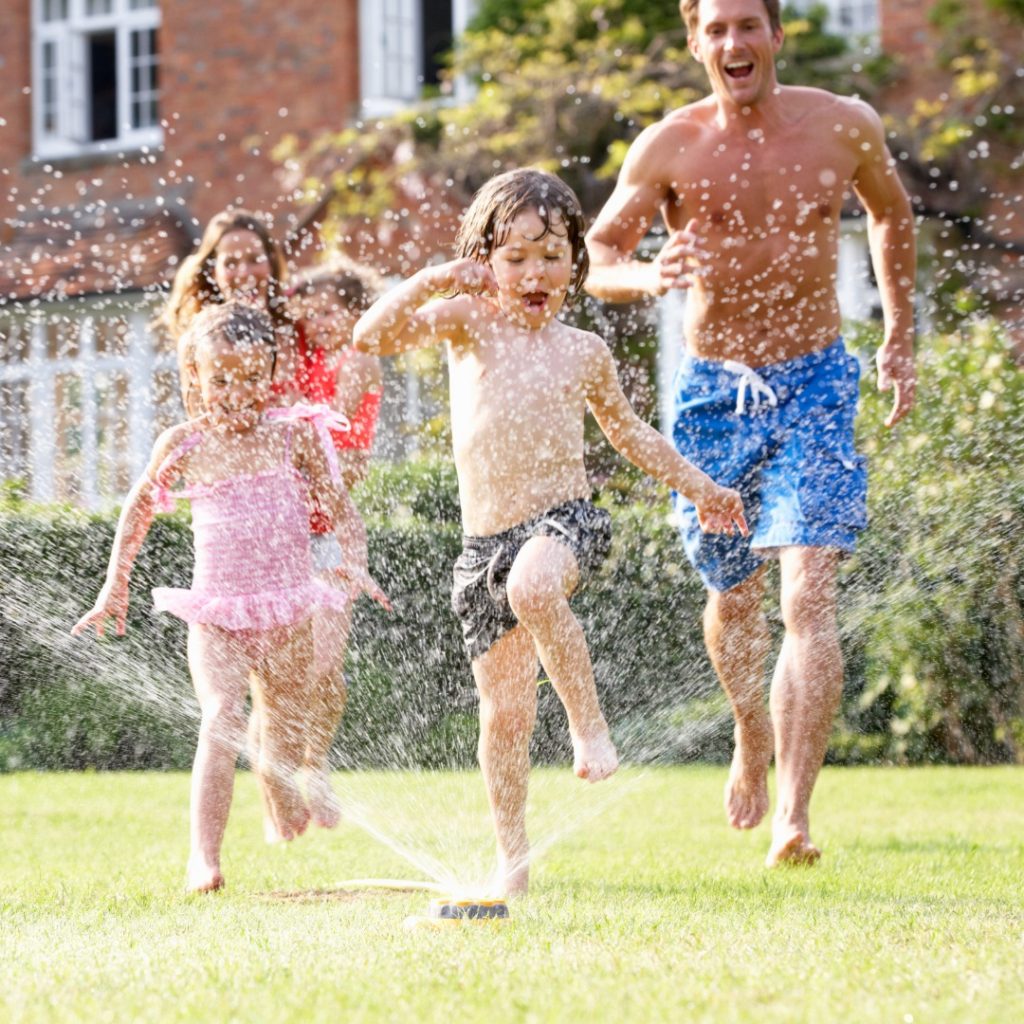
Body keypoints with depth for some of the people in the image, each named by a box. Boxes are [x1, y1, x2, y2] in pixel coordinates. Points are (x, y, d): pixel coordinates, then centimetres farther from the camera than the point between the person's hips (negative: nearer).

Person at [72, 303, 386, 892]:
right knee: (222, 719, -20)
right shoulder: (184, 445, -1)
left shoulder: (292, 434, -1)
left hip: (287, 611, 1)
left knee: (287, 727, 12)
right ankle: (204, 856, -24)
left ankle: (279, 786, 49)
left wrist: (354, 566, -3)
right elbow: (139, 510, 14)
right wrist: (116, 584, 14)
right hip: (216, 614, -1)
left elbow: (338, 503, 9)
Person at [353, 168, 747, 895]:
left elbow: (628, 431, 26)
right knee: (504, 710, 3)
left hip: (566, 519, -1)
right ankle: (512, 857, 18)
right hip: (486, 538, 1)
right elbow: (374, 336, -9)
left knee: (533, 586, -39)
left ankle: (589, 723, -20)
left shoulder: (583, 352, 10)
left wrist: (698, 486, 30)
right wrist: (437, 279, -20)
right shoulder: (468, 322, 5)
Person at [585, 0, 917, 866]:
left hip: (815, 384, -1)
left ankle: (794, 818, -21)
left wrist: (901, 338, 17)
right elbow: (594, 259, -10)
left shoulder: (845, 128, -4)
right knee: (733, 595, 16)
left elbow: (892, 214, 16)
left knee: (809, 594, -17)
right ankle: (752, 746, 46)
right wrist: (648, 276, -32)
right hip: (714, 391, 1)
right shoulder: (670, 147, -8)